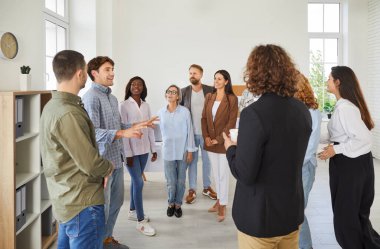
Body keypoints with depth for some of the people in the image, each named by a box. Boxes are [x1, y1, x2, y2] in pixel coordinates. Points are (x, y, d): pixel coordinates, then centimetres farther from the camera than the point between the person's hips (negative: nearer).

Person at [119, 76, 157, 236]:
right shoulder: (123, 106, -8)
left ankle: (132, 211, 31)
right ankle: (140, 221, 3)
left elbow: (150, 128, 11)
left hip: (144, 149, 5)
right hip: (131, 150, -5)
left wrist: (153, 149, 10)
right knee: (139, 182, -6)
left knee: (135, 181, 16)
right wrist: (128, 153, -15)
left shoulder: (146, 106, 8)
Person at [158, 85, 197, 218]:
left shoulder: (185, 111, -6)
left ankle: (178, 204, 25)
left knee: (181, 181, 7)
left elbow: (189, 131, -3)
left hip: (182, 151, -1)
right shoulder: (161, 113, 1)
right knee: (171, 181, 5)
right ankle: (171, 203, 27)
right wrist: (166, 145, 11)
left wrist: (190, 151, -4)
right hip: (168, 152, 1)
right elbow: (162, 131, 10)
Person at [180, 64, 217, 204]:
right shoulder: (184, 92, 0)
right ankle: (192, 190, 17)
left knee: (207, 160, 11)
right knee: (192, 161, 8)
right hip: (190, 133, 0)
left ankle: (207, 187, 25)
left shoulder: (210, 91, -3)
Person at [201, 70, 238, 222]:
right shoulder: (209, 97, 8)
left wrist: (219, 139, -14)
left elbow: (232, 122, -11)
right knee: (216, 173, 14)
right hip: (210, 141, 5)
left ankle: (222, 206, 11)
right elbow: (204, 118, 7)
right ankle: (219, 200, 27)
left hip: (223, 142, -5)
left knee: (223, 174, 1)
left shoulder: (232, 99, -8)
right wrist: (206, 137, -5)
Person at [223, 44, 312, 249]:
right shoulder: (303, 110, 0)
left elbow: (244, 174, -21)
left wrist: (230, 147, -4)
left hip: (260, 218, -6)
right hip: (292, 213, 6)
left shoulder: (254, 113, -22)